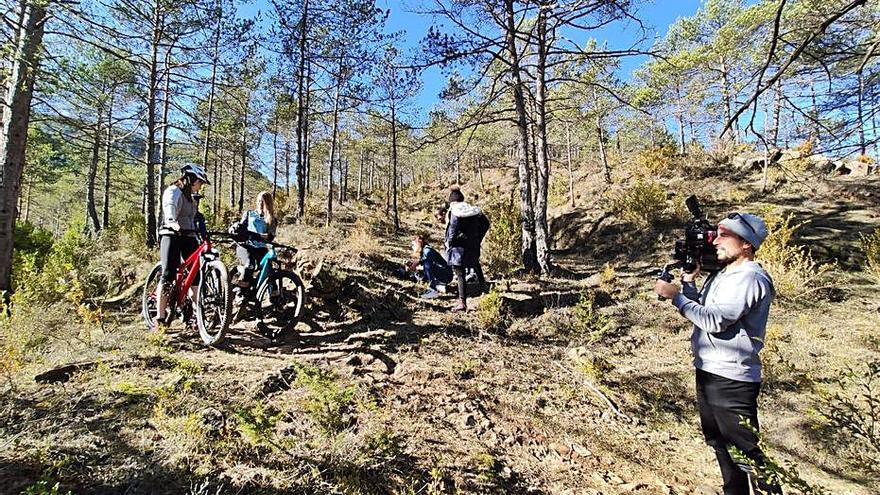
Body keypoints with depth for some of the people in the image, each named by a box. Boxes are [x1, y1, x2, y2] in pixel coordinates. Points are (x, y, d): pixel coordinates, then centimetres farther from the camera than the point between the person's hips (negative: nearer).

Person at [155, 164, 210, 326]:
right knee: (168, 276, -12)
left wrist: (200, 239, 17)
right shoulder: (173, 191, -5)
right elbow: (169, 208, -27)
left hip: (188, 237, 8)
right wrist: (172, 222, -47)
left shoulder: (191, 197, 22)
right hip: (172, 236, -8)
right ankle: (160, 317, -8)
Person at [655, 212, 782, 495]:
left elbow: (715, 321, -25)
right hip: (708, 373, 10)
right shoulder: (722, 274, 12)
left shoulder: (750, 278, -17)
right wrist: (689, 280, 2)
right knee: (719, 443, 23)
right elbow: (700, 310, 14)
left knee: (745, 450, -1)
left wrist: (675, 295, -18)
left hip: (732, 379, -10)